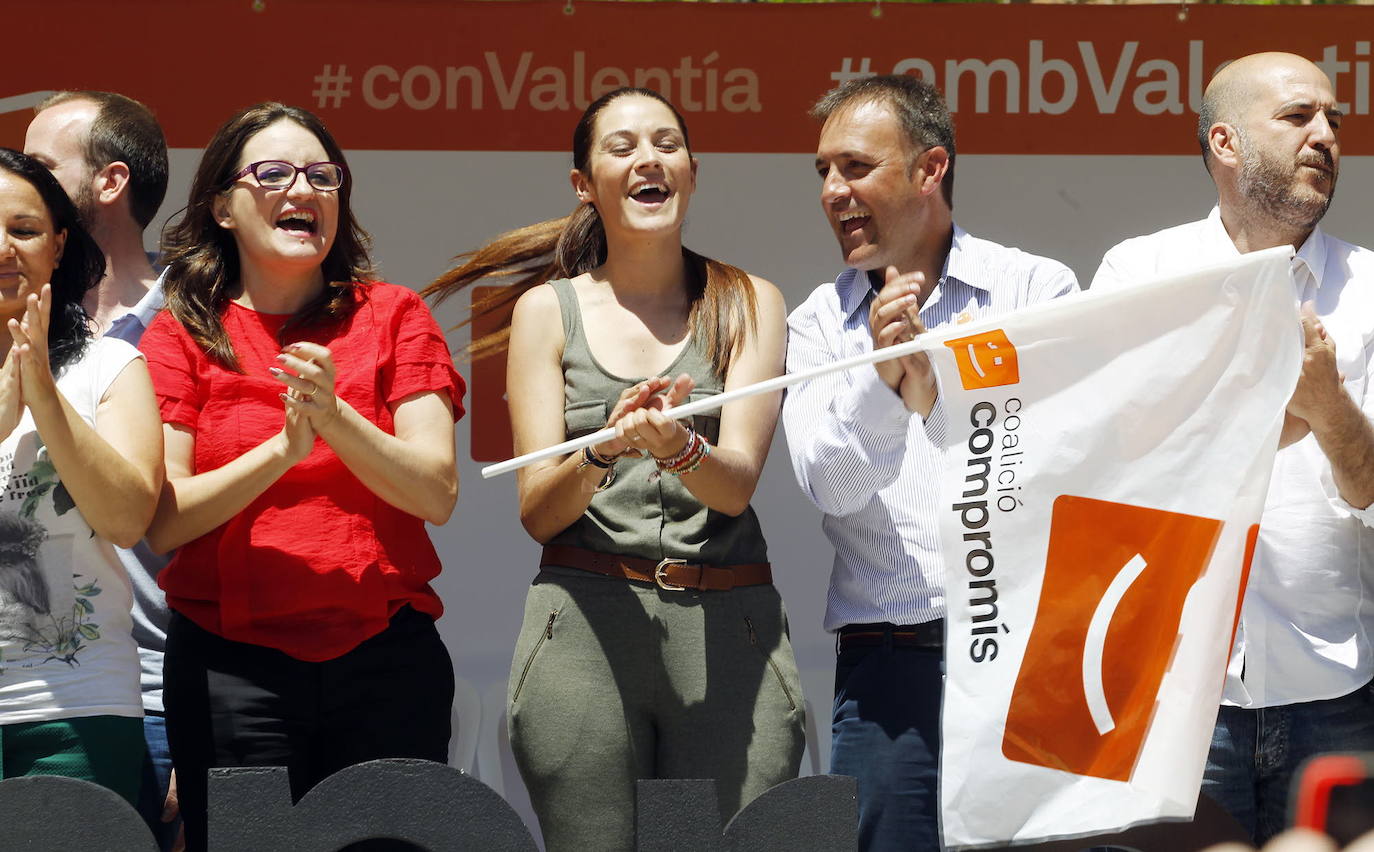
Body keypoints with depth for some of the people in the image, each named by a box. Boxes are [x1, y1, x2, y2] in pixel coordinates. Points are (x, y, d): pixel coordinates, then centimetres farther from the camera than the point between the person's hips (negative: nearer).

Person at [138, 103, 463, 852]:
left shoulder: (392, 317, 9)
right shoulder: (180, 335, 6)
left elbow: (437, 494, -1)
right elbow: (162, 522, -4)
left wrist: (335, 419, -17)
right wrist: (283, 449, -18)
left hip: (385, 658, 1)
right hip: (229, 668, -1)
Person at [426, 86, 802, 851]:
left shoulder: (747, 302, 11)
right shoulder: (549, 309, 11)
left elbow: (737, 481, -3)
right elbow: (538, 512, 3)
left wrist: (675, 446, -26)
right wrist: (604, 449, -19)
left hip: (727, 624, 0)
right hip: (587, 620, 0)